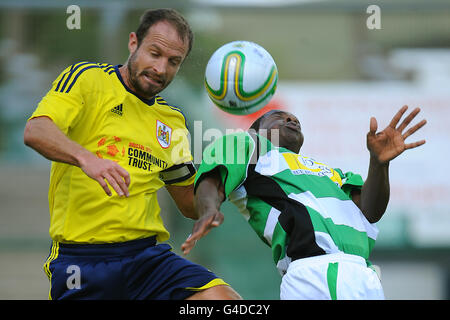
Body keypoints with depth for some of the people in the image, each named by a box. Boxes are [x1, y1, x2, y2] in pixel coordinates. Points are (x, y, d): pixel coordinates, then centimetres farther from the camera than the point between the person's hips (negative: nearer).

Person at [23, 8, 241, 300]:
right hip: (81, 258, -4)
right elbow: (35, 131, -16)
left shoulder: (172, 121, 19)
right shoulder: (87, 79, 2)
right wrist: (86, 158, -34)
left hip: (149, 254, 4)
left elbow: (191, 205, 24)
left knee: (227, 301, -20)